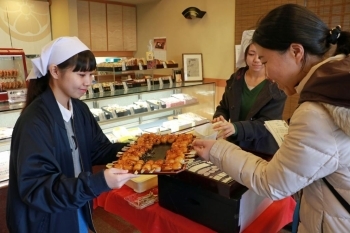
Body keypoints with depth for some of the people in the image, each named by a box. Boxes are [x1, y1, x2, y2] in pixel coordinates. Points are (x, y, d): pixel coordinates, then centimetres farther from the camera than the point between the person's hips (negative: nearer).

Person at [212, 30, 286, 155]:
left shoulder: (276, 86, -13)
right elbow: (223, 108, 8)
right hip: (235, 146, 3)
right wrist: (219, 118, -16)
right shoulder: (235, 79, -2)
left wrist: (236, 128, -37)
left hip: (263, 151, -3)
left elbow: (266, 124, -20)